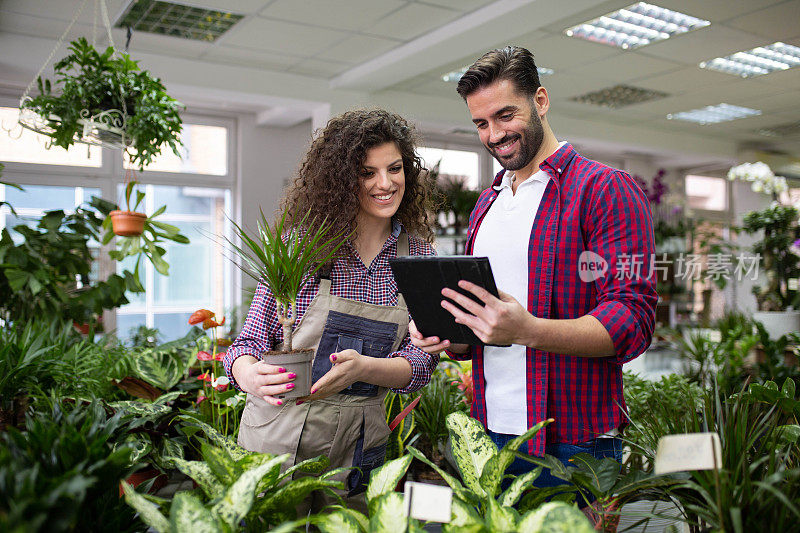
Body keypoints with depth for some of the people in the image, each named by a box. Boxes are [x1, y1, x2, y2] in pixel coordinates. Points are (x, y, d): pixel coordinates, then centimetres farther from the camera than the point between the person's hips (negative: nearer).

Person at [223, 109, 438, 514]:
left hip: (359, 446, 2)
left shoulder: (418, 255, -1)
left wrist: (363, 367, -26)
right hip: (277, 435, -2)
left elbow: (420, 363, -6)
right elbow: (251, 340, -6)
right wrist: (249, 374, -29)